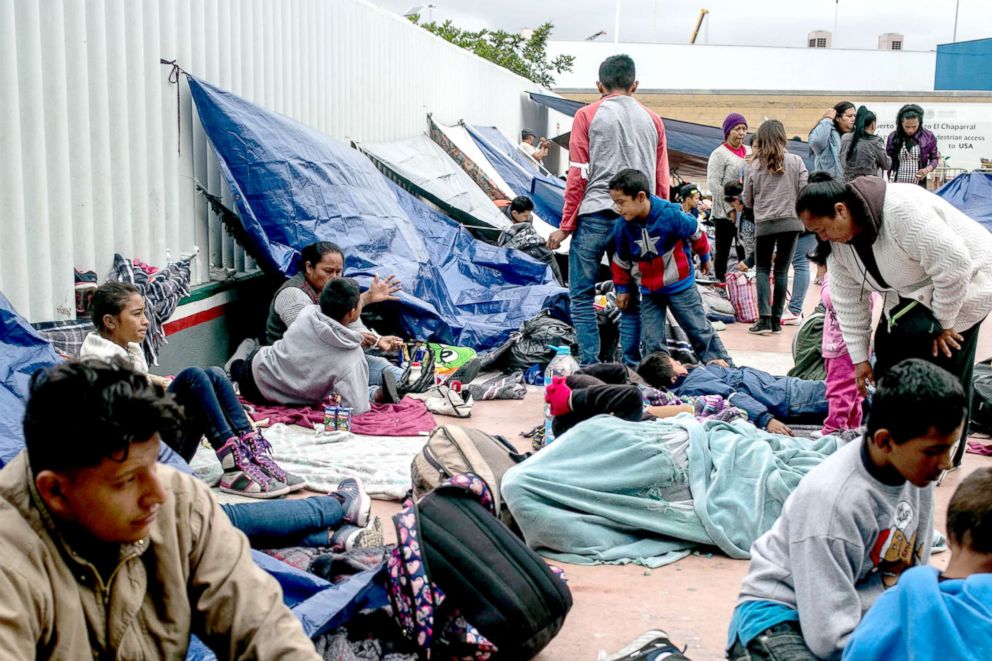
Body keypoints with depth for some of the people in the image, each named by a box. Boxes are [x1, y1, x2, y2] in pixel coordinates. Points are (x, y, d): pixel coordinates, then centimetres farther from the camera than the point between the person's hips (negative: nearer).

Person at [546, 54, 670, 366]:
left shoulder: (587, 115, 2)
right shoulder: (653, 120, 12)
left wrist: (565, 226, 0)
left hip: (595, 215, -3)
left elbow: (578, 176, -3)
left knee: (581, 295, 2)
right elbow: (661, 182, 9)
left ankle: (590, 365, -4)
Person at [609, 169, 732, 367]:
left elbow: (696, 233, -4)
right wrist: (622, 288, 10)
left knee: (699, 328, 8)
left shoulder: (671, 215, -25)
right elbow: (621, 261, 4)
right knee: (651, 340, 1)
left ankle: (720, 362, 23)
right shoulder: (622, 227, -14)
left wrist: (704, 258, 12)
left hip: (680, 284, -3)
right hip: (648, 291, 3)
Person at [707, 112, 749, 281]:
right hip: (724, 213, -5)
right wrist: (729, 208, -16)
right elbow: (713, 183, -14)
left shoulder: (748, 152, 11)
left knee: (745, 250, 10)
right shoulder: (720, 153, -8)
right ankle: (721, 281, 11)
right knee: (723, 250, 3)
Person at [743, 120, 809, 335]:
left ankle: (764, 319, -3)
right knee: (781, 270, 8)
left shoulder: (753, 167, -1)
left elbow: (747, 201, 6)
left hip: (764, 224, -1)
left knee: (763, 270, 10)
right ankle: (776, 320, 9)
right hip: (790, 222, 1)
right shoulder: (795, 161, -1)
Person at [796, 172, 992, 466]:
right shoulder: (838, 242, -7)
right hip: (912, 292, 8)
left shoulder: (902, 209, -34)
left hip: (963, 283, -8)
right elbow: (848, 301, -1)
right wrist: (859, 359, 0)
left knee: (943, 366, -9)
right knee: (889, 352, 4)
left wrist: (944, 324, -20)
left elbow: (954, 266, -31)